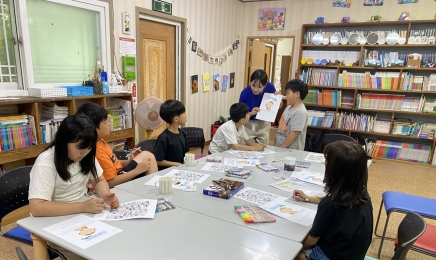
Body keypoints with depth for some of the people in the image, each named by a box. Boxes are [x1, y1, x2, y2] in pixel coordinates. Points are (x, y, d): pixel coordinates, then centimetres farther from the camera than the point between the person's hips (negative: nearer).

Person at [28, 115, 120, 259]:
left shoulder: (86, 155, -4)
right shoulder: (46, 163, -23)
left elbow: (99, 181, 5)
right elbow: (36, 208, -30)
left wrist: (106, 196, -17)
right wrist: (83, 206, -35)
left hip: (83, 212, 6)